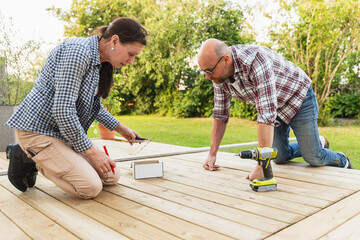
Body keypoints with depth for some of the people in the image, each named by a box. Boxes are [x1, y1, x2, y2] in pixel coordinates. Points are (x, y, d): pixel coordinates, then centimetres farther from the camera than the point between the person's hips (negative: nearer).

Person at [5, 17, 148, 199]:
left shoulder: (100, 63, 6)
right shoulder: (78, 51, -23)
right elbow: (63, 109, -28)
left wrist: (120, 128, 14)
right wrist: (91, 151, -20)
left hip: (65, 132, 10)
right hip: (38, 128, -9)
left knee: (112, 177, 5)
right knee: (91, 187, -18)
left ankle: (38, 157, 14)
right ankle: (26, 158, 1)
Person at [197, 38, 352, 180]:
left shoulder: (255, 60, -39)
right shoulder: (219, 74, -16)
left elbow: (266, 115, -43)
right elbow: (220, 115, -5)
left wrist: (262, 165, -43)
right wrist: (212, 154, -6)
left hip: (298, 97, -6)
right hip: (275, 106, 7)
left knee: (313, 158, -3)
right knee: (280, 157, 7)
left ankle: (341, 161, 32)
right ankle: (317, 143, 35)